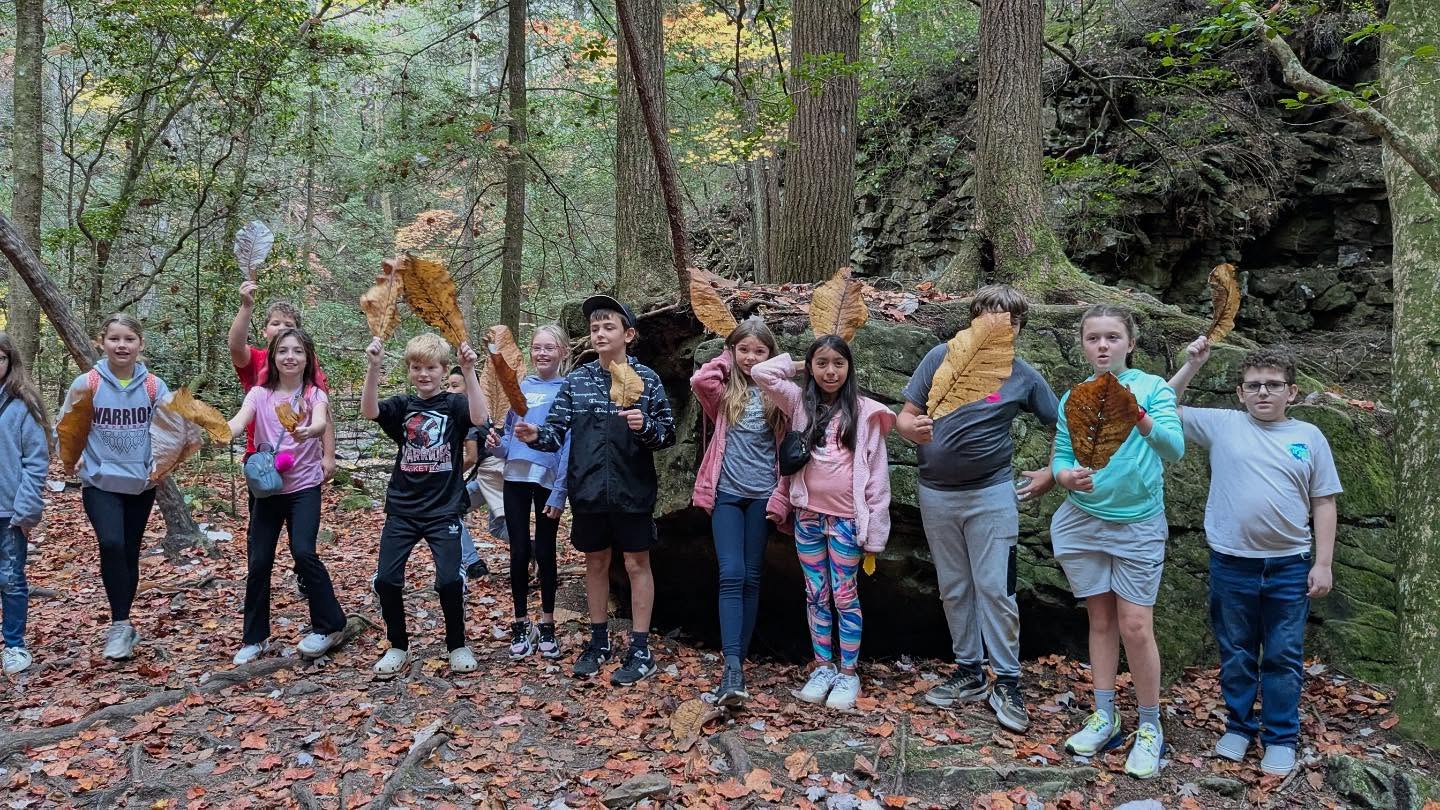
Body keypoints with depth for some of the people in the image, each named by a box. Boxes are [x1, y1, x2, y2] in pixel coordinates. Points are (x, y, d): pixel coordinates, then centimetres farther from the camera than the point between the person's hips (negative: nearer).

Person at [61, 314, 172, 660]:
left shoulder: (154, 386, -4)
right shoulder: (87, 383, -7)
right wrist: (74, 458, -13)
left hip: (141, 484, 2)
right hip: (100, 483, -2)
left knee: (130, 554, 10)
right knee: (111, 544, -22)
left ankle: (120, 625, 25)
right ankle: (121, 625, -11)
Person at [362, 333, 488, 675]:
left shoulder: (454, 404, -2)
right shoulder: (402, 406, 5)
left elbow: (479, 416, -23)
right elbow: (368, 411, -14)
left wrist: (469, 371, -32)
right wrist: (374, 365, -26)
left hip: (444, 509, -3)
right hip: (402, 509, 3)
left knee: (449, 580, -8)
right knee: (386, 579, 0)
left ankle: (457, 645, 15)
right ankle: (398, 647, 20)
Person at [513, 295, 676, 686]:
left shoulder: (646, 379, -3)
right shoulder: (576, 381, 5)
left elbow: (668, 434, -3)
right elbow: (557, 431, 0)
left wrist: (645, 426, -23)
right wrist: (536, 435, -20)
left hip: (632, 491, -3)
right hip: (588, 490, 3)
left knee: (636, 564, 6)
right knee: (595, 563, 14)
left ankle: (640, 650, 15)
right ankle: (599, 642, 29)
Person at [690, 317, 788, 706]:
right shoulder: (725, 391, 5)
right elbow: (699, 381, -18)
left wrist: (781, 497, -4)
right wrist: (725, 360, 0)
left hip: (762, 495, 1)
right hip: (726, 493, -1)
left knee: (752, 578, 6)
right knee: (731, 575, -12)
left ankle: (739, 660, 13)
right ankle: (732, 667, -18)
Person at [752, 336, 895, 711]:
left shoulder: (864, 412, -3)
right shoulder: (800, 403, 5)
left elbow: (877, 473, -3)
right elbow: (761, 372, -2)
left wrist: (875, 529, -5)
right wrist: (798, 365, 6)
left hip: (846, 519, -3)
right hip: (807, 517, 3)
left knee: (844, 595, 4)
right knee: (816, 595, 11)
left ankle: (848, 673, 15)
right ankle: (822, 668, 22)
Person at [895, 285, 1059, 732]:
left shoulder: (1024, 378, -3)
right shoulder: (941, 358, -1)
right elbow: (905, 416, -1)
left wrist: (1051, 474, -3)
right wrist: (913, 428, -22)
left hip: (992, 495, -2)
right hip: (936, 494, 2)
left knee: (994, 589, -4)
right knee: (954, 589, 12)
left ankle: (1007, 683, 8)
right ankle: (969, 672, 25)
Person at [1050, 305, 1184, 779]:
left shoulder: (1152, 388, -7)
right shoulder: (1073, 398, 3)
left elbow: (1174, 449, -20)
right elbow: (1060, 458, 4)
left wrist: (1140, 420, -39)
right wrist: (1067, 476, -19)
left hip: (1138, 525, -3)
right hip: (1082, 521, 3)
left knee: (1135, 627, -4)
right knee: (1101, 620, 11)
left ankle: (1150, 729, 13)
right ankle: (1104, 719, 22)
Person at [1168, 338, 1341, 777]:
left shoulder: (1310, 437, 2)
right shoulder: (1222, 425, 1)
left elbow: (1323, 504, 5)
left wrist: (1323, 563, 1)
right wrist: (1192, 365, -5)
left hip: (1290, 567, 0)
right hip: (1232, 564, 0)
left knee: (1283, 657, 9)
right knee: (1236, 653, 13)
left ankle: (1281, 737, 22)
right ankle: (1239, 725, 29)